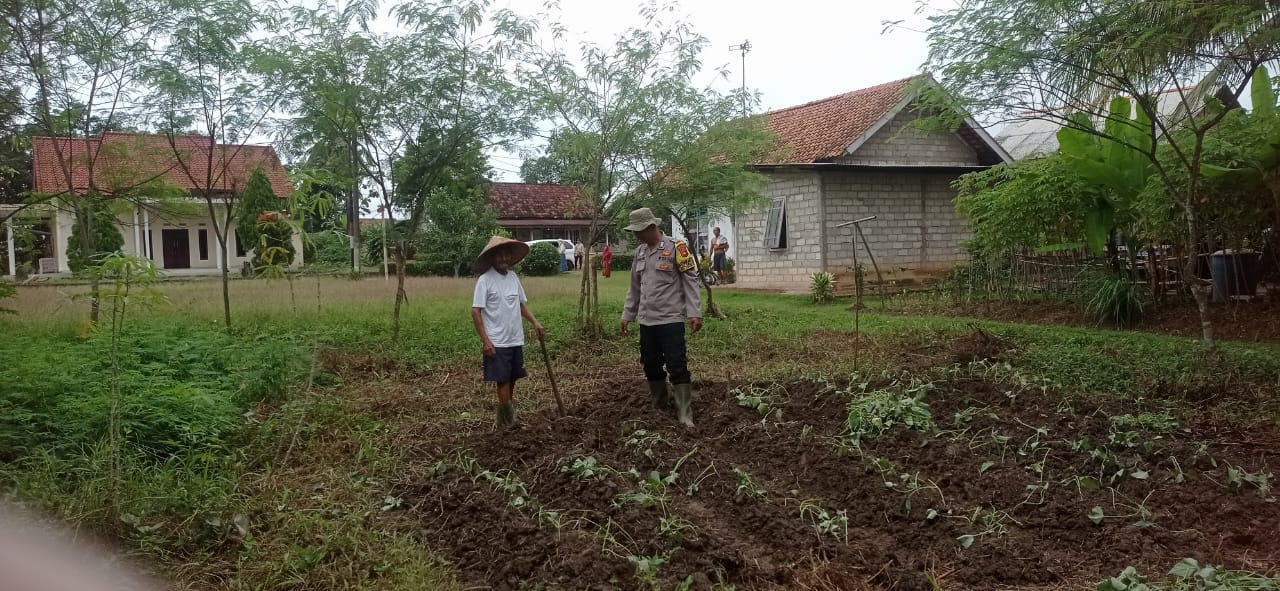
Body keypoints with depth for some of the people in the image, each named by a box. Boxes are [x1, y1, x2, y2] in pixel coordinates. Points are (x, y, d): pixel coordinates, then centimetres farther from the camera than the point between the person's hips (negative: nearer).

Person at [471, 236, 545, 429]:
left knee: (512, 379, 12)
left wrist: (535, 322, 3)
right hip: (497, 342, -6)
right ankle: (508, 421, 3)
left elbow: (522, 304, 17)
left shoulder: (513, 277, 8)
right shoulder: (485, 280, -12)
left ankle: (507, 418, 24)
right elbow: (476, 312, -13)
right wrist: (485, 340, -18)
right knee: (503, 380, -4)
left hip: (516, 340, 6)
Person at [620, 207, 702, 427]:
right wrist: (627, 314, 20)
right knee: (651, 366, 12)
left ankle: (685, 417, -4)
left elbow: (690, 280, -9)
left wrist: (695, 313, -15)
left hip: (671, 319, -7)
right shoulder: (640, 252, 12)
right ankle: (660, 407, 28)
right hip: (646, 320, 7)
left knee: (677, 367, -8)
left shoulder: (675, 248, -8)